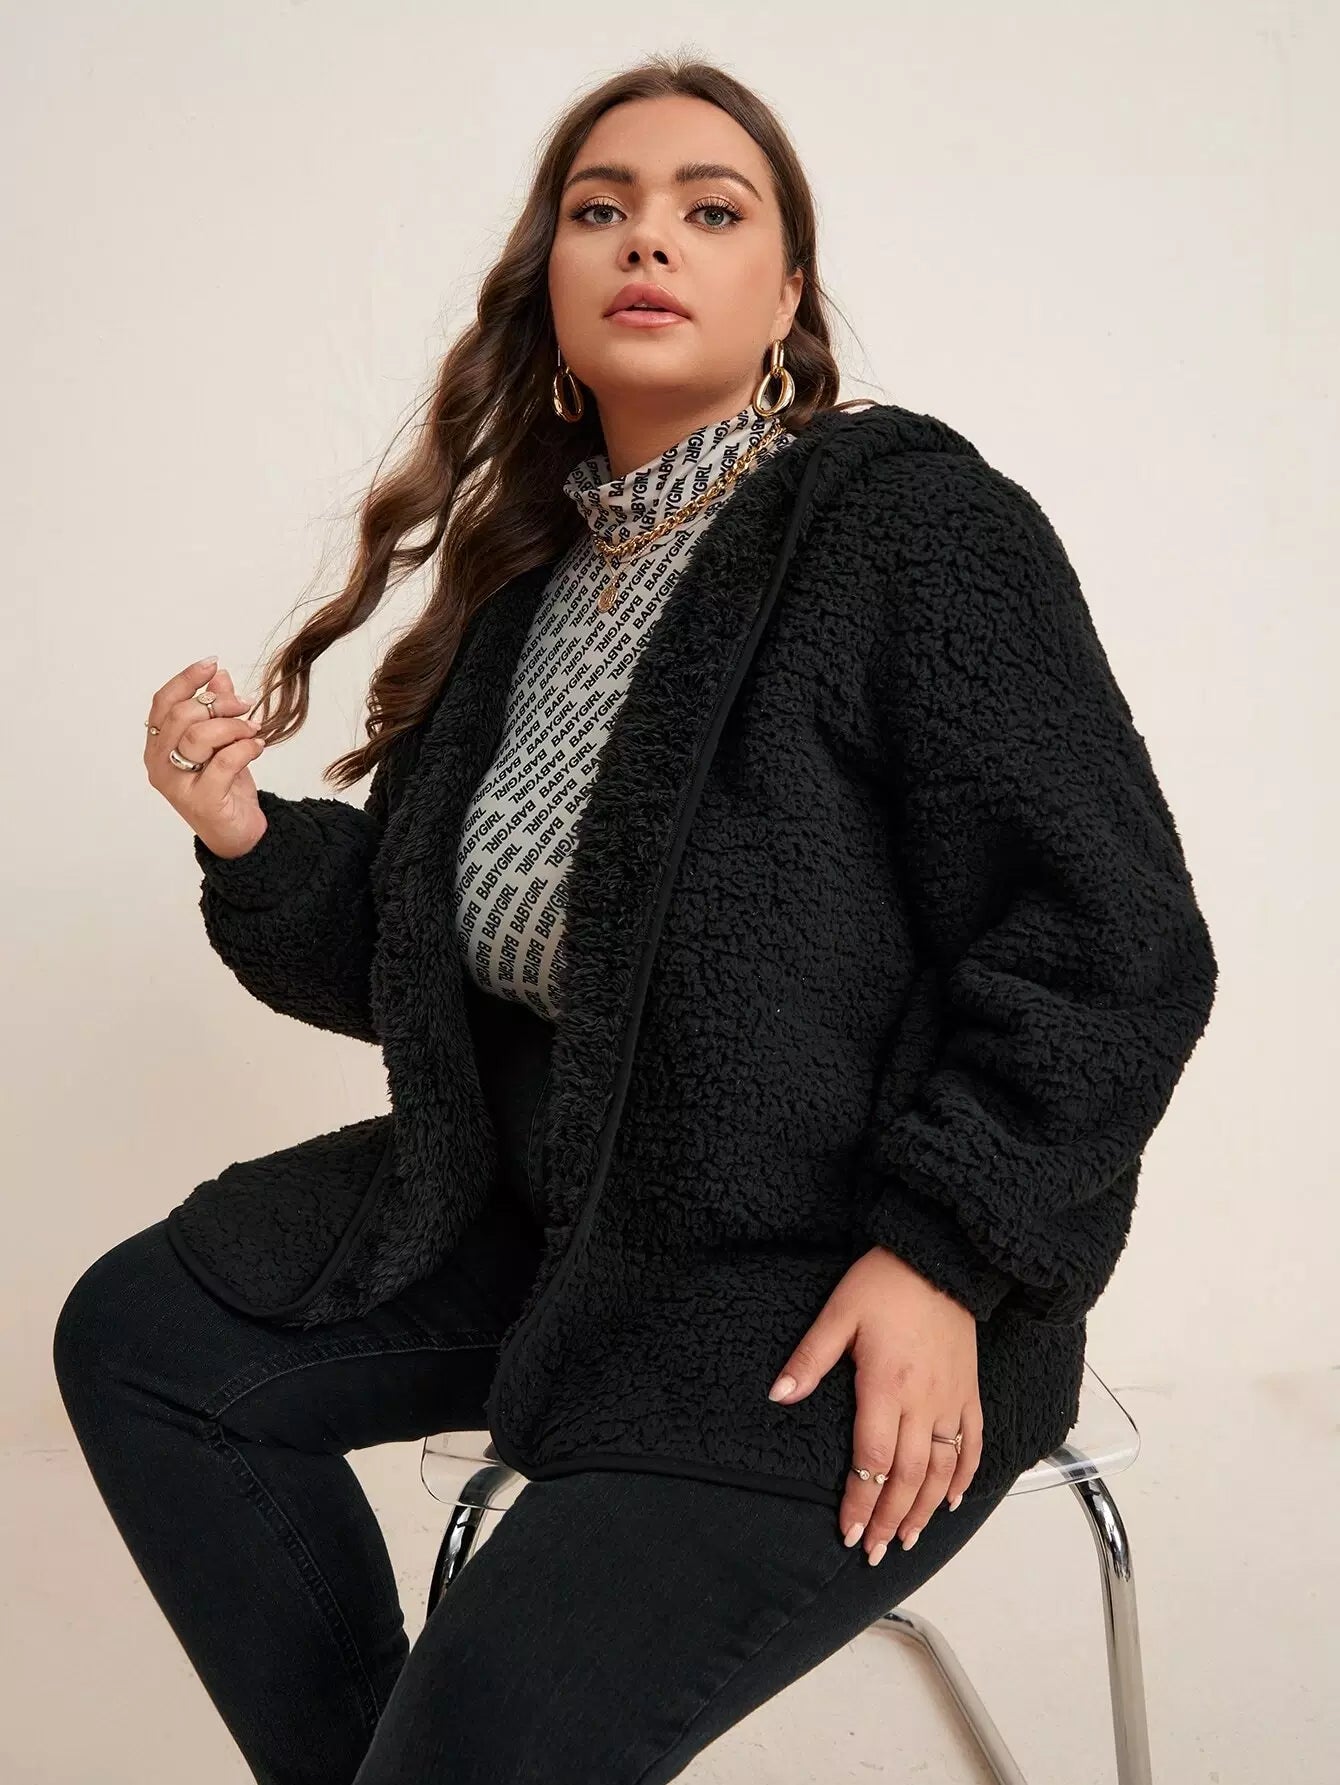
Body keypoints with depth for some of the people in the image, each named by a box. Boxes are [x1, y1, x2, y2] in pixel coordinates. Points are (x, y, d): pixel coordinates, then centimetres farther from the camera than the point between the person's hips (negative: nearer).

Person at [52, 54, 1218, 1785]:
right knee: (138, 1332, 6)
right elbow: (419, 957, 12)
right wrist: (253, 841, -5)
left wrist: (942, 1254, -23)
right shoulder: (523, 585, 7)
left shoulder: (918, 525, -14)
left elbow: (1114, 944, -17)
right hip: (544, 1214, 8)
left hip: (849, 1282, -7)